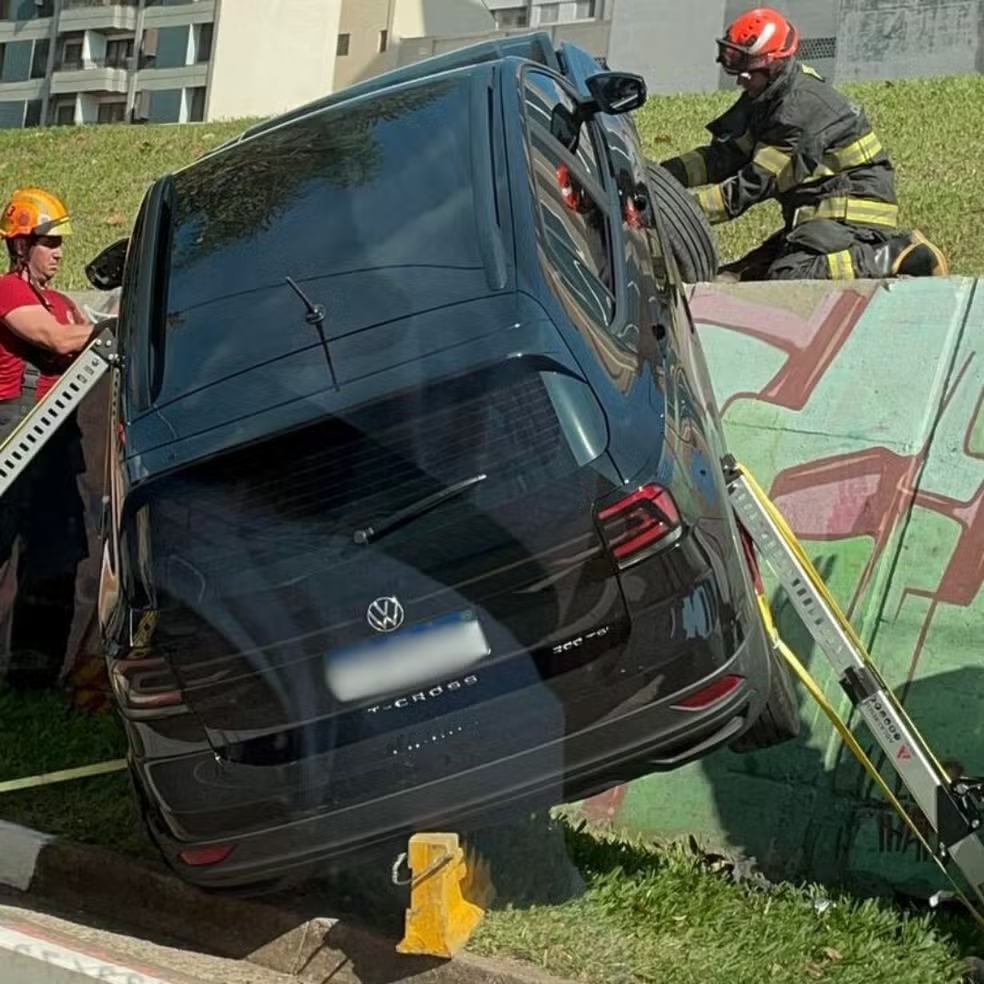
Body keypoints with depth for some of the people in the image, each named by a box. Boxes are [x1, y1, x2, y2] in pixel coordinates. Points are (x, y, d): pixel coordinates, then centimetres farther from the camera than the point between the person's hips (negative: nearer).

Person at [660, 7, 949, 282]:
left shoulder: (801, 108, -20)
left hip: (852, 209, -10)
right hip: (819, 213, 10)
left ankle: (899, 254, -16)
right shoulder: (765, 99, 10)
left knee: (790, 278, -29)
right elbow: (723, 156, 4)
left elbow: (750, 187, -20)